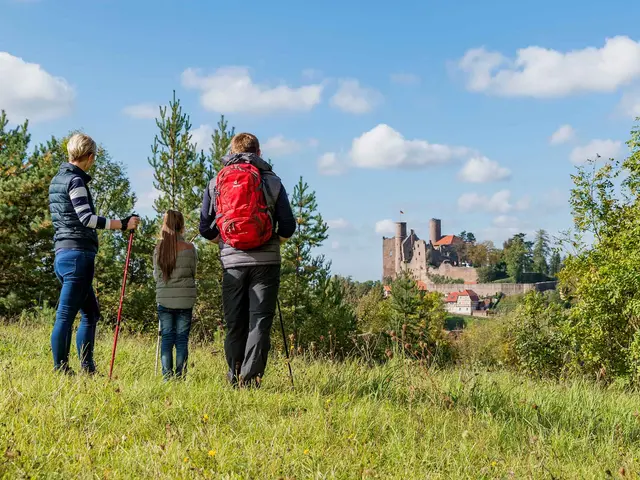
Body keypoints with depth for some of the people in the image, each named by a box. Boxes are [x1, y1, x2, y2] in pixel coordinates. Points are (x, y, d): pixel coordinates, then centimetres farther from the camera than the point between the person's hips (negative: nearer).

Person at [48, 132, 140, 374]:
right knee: (66, 315, -7)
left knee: (91, 312, 15)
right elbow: (86, 218, -19)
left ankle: (87, 368, 16)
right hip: (78, 254, -10)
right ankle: (60, 370, -4)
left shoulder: (57, 179, 18)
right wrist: (123, 224, -19)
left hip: (63, 254, 10)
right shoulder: (75, 180, -10)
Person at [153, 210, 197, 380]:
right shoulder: (189, 248, -7)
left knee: (167, 337, 7)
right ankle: (180, 376, 3)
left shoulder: (158, 249, -1)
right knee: (182, 338, 4)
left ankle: (167, 375, 3)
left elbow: (156, 275, 6)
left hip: (164, 300, 2)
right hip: (185, 300, -2)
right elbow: (193, 273, 4)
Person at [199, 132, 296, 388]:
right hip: (265, 262, -2)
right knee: (260, 321, -1)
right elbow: (288, 228, 1)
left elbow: (205, 229, 9)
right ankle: (250, 377, -11)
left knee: (234, 324, 11)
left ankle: (235, 377, 14)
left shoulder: (215, 183, 9)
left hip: (232, 263, 2)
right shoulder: (272, 181, 3)